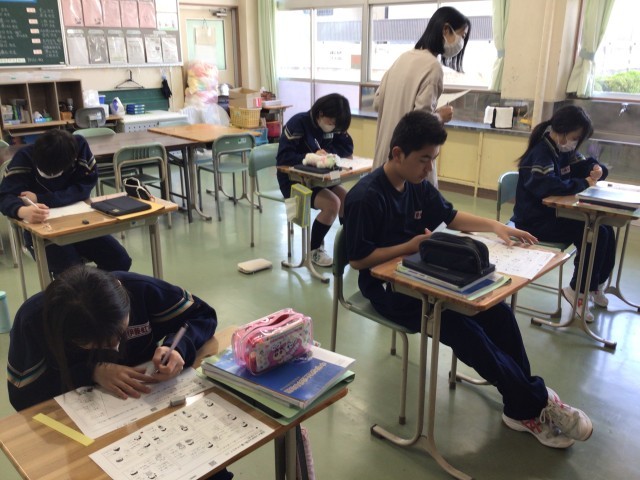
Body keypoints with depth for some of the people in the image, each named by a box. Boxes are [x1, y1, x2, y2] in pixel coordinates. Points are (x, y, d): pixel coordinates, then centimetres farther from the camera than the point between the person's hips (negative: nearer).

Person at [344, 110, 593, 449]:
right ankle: (537, 403, -2)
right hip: (387, 289, -8)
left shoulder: (419, 186, 4)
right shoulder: (365, 198, -20)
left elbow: (451, 216, 18)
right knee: (466, 332, -22)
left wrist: (495, 226, 4)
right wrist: (411, 246, -25)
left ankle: (522, 408, 2)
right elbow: (357, 259, -19)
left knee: (497, 312, -8)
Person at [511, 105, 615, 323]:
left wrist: (597, 170, -7)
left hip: (555, 214, 9)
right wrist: (584, 183, -24)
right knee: (594, 235, -20)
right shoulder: (541, 153, -20)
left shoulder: (566, 151, 9)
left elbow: (586, 165, 18)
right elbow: (549, 186, -37)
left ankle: (596, 284, 17)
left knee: (605, 230, -2)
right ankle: (578, 290, -2)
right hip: (535, 222, -9)